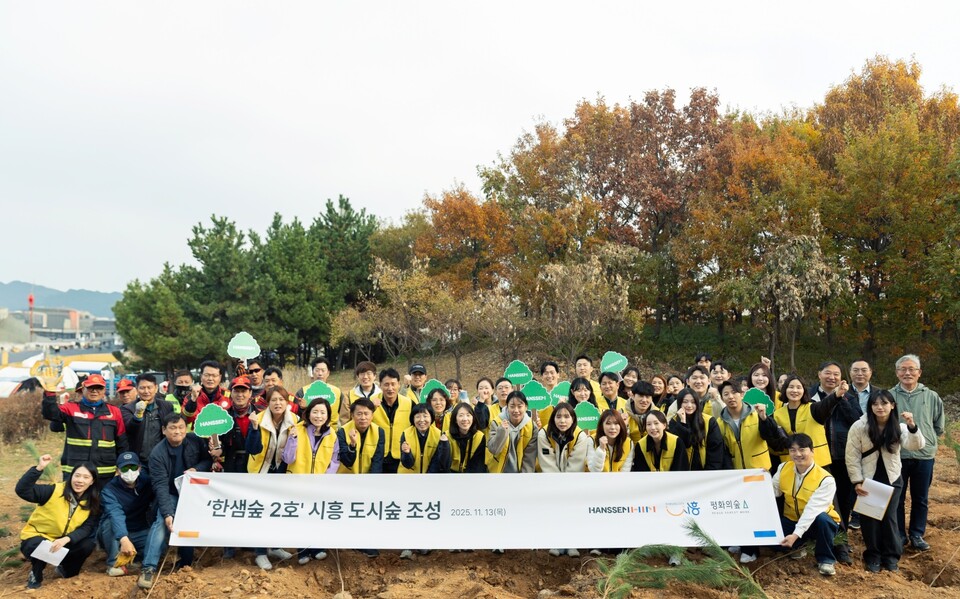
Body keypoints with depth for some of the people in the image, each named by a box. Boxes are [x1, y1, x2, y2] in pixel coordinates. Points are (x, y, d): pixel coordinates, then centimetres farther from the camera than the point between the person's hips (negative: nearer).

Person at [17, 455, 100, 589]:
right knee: (40, 547, -37)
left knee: (88, 545, -23)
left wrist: (66, 539, -33)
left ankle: (66, 567, 9)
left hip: (64, 542, 4)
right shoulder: (55, 491, -20)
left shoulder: (92, 503, -8)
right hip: (37, 537, -3)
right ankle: (35, 573, -3)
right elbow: (22, 490, -30)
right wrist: (39, 468, -43)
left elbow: (86, 528, -14)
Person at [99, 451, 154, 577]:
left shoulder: (147, 481, -8)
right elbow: (116, 515, -36)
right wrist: (124, 540, -51)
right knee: (110, 521, -34)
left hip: (140, 533, 2)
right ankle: (114, 564, -20)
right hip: (115, 535, -2)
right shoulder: (110, 490, -21)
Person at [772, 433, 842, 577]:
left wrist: (796, 534, -40)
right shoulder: (783, 468, -6)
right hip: (792, 521, 4)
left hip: (816, 523, -4)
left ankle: (826, 559, -11)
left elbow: (812, 510, -31)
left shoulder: (825, 479, -23)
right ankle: (797, 547, 12)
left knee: (822, 519, -39)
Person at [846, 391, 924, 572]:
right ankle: (873, 557, 16)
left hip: (892, 479, 1)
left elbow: (916, 446, -21)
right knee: (869, 518, 2)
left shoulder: (899, 427, -4)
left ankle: (891, 557, 16)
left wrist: (912, 426, -38)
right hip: (867, 479, -1)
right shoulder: (859, 427, -11)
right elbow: (852, 456, -9)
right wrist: (857, 481, -13)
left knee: (889, 517, 1)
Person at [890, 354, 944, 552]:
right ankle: (899, 535, 22)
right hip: (897, 455, -1)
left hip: (924, 455, 2)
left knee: (920, 499, 12)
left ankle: (917, 535, 26)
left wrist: (926, 440, 8)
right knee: (897, 498, 9)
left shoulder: (931, 397, 0)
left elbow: (939, 427, 12)